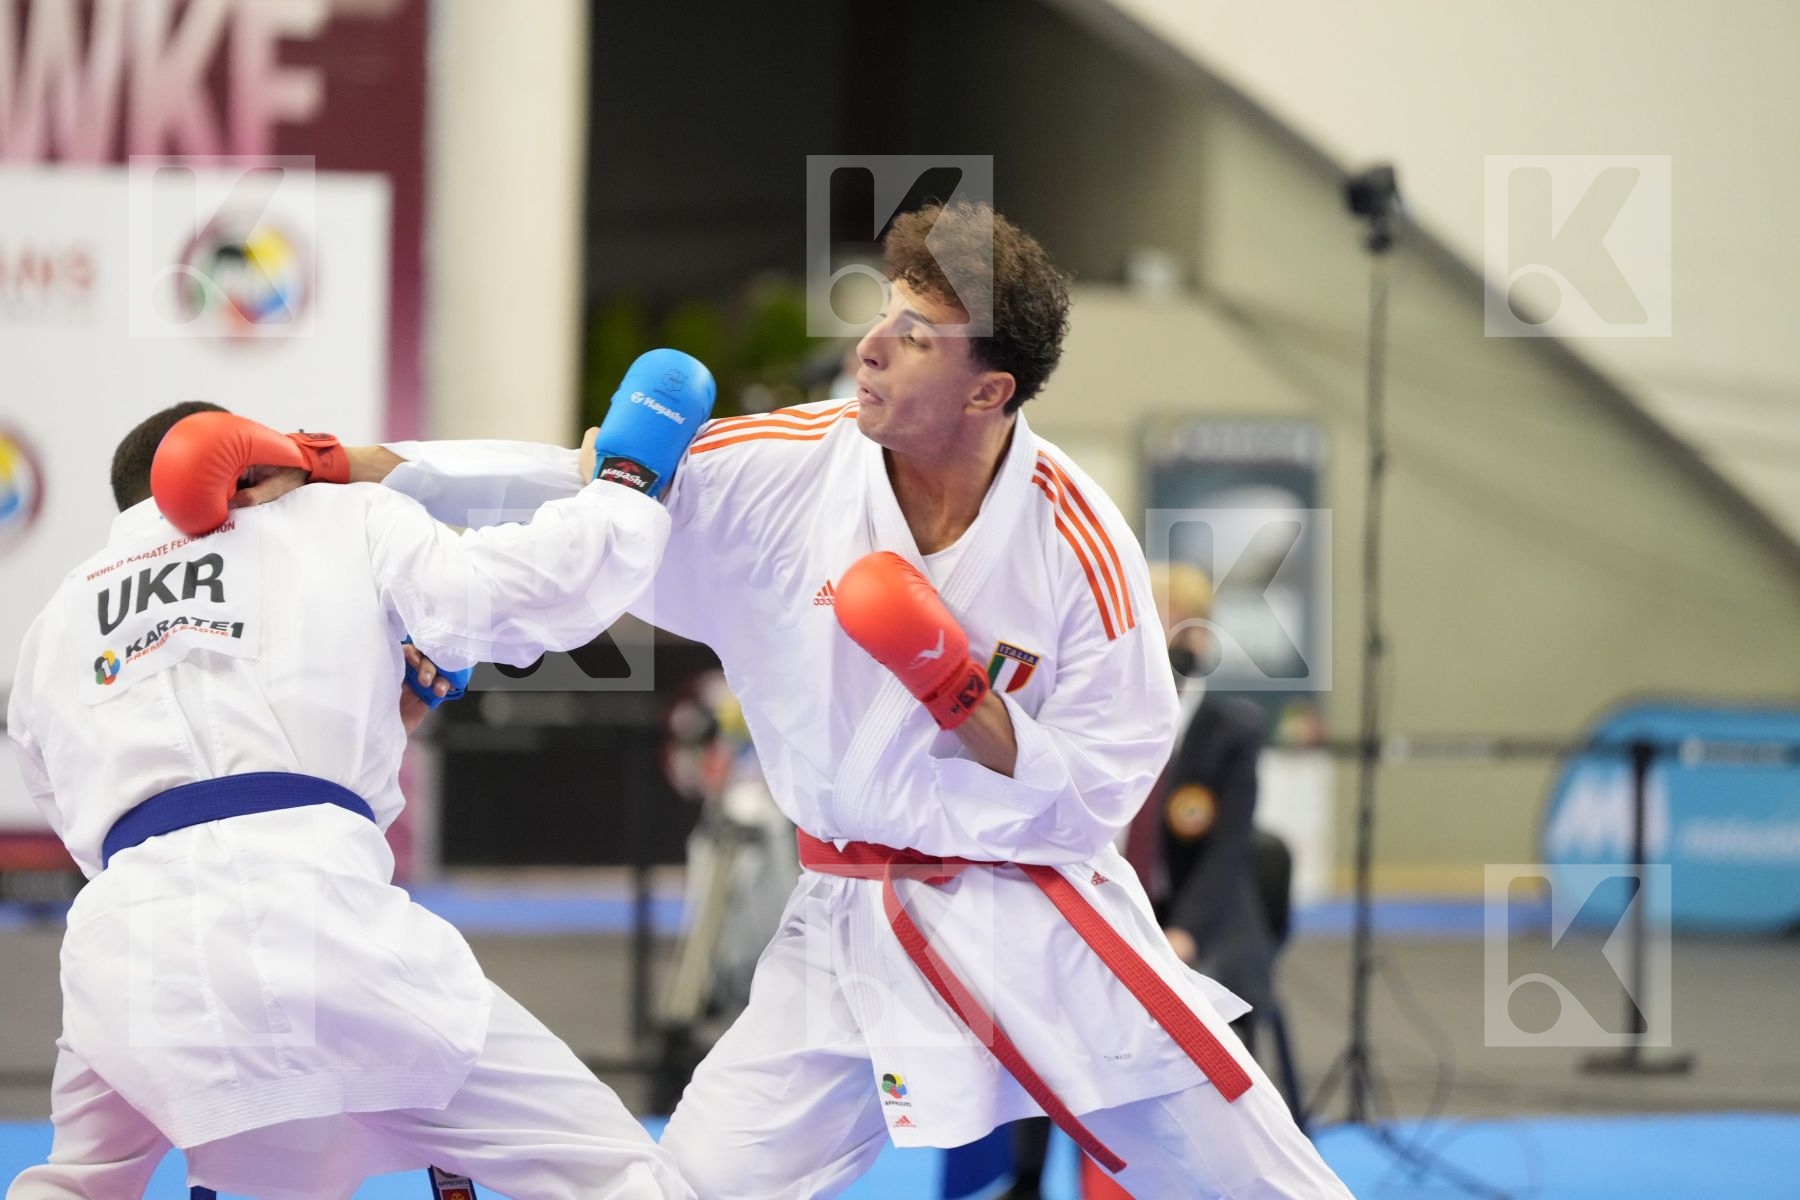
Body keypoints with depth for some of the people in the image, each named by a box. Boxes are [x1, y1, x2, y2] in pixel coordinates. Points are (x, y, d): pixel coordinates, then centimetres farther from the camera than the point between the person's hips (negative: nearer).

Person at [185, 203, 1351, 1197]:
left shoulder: (1076, 542, -15)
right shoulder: (789, 474, -9)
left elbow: (1100, 788, -10)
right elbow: (572, 495, -12)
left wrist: (968, 706, -26)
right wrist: (347, 467, -21)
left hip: (1035, 914, -2)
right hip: (852, 928, 2)